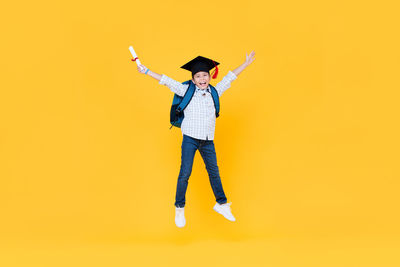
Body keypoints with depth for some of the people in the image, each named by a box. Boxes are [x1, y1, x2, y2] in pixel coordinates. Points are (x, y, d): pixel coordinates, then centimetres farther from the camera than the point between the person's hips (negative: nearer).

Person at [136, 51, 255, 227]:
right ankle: (179, 209, 10)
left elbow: (229, 77, 18)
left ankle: (221, 204, 26)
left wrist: (246, 63, 25)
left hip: (208, 140, 3)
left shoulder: (215, 92, 9)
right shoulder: (186, 91, 1)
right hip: (190, 138, -3)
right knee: (185, 173, -4)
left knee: (214, 172, 11)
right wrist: (146, 71, -4)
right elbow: (167, 81, -1)